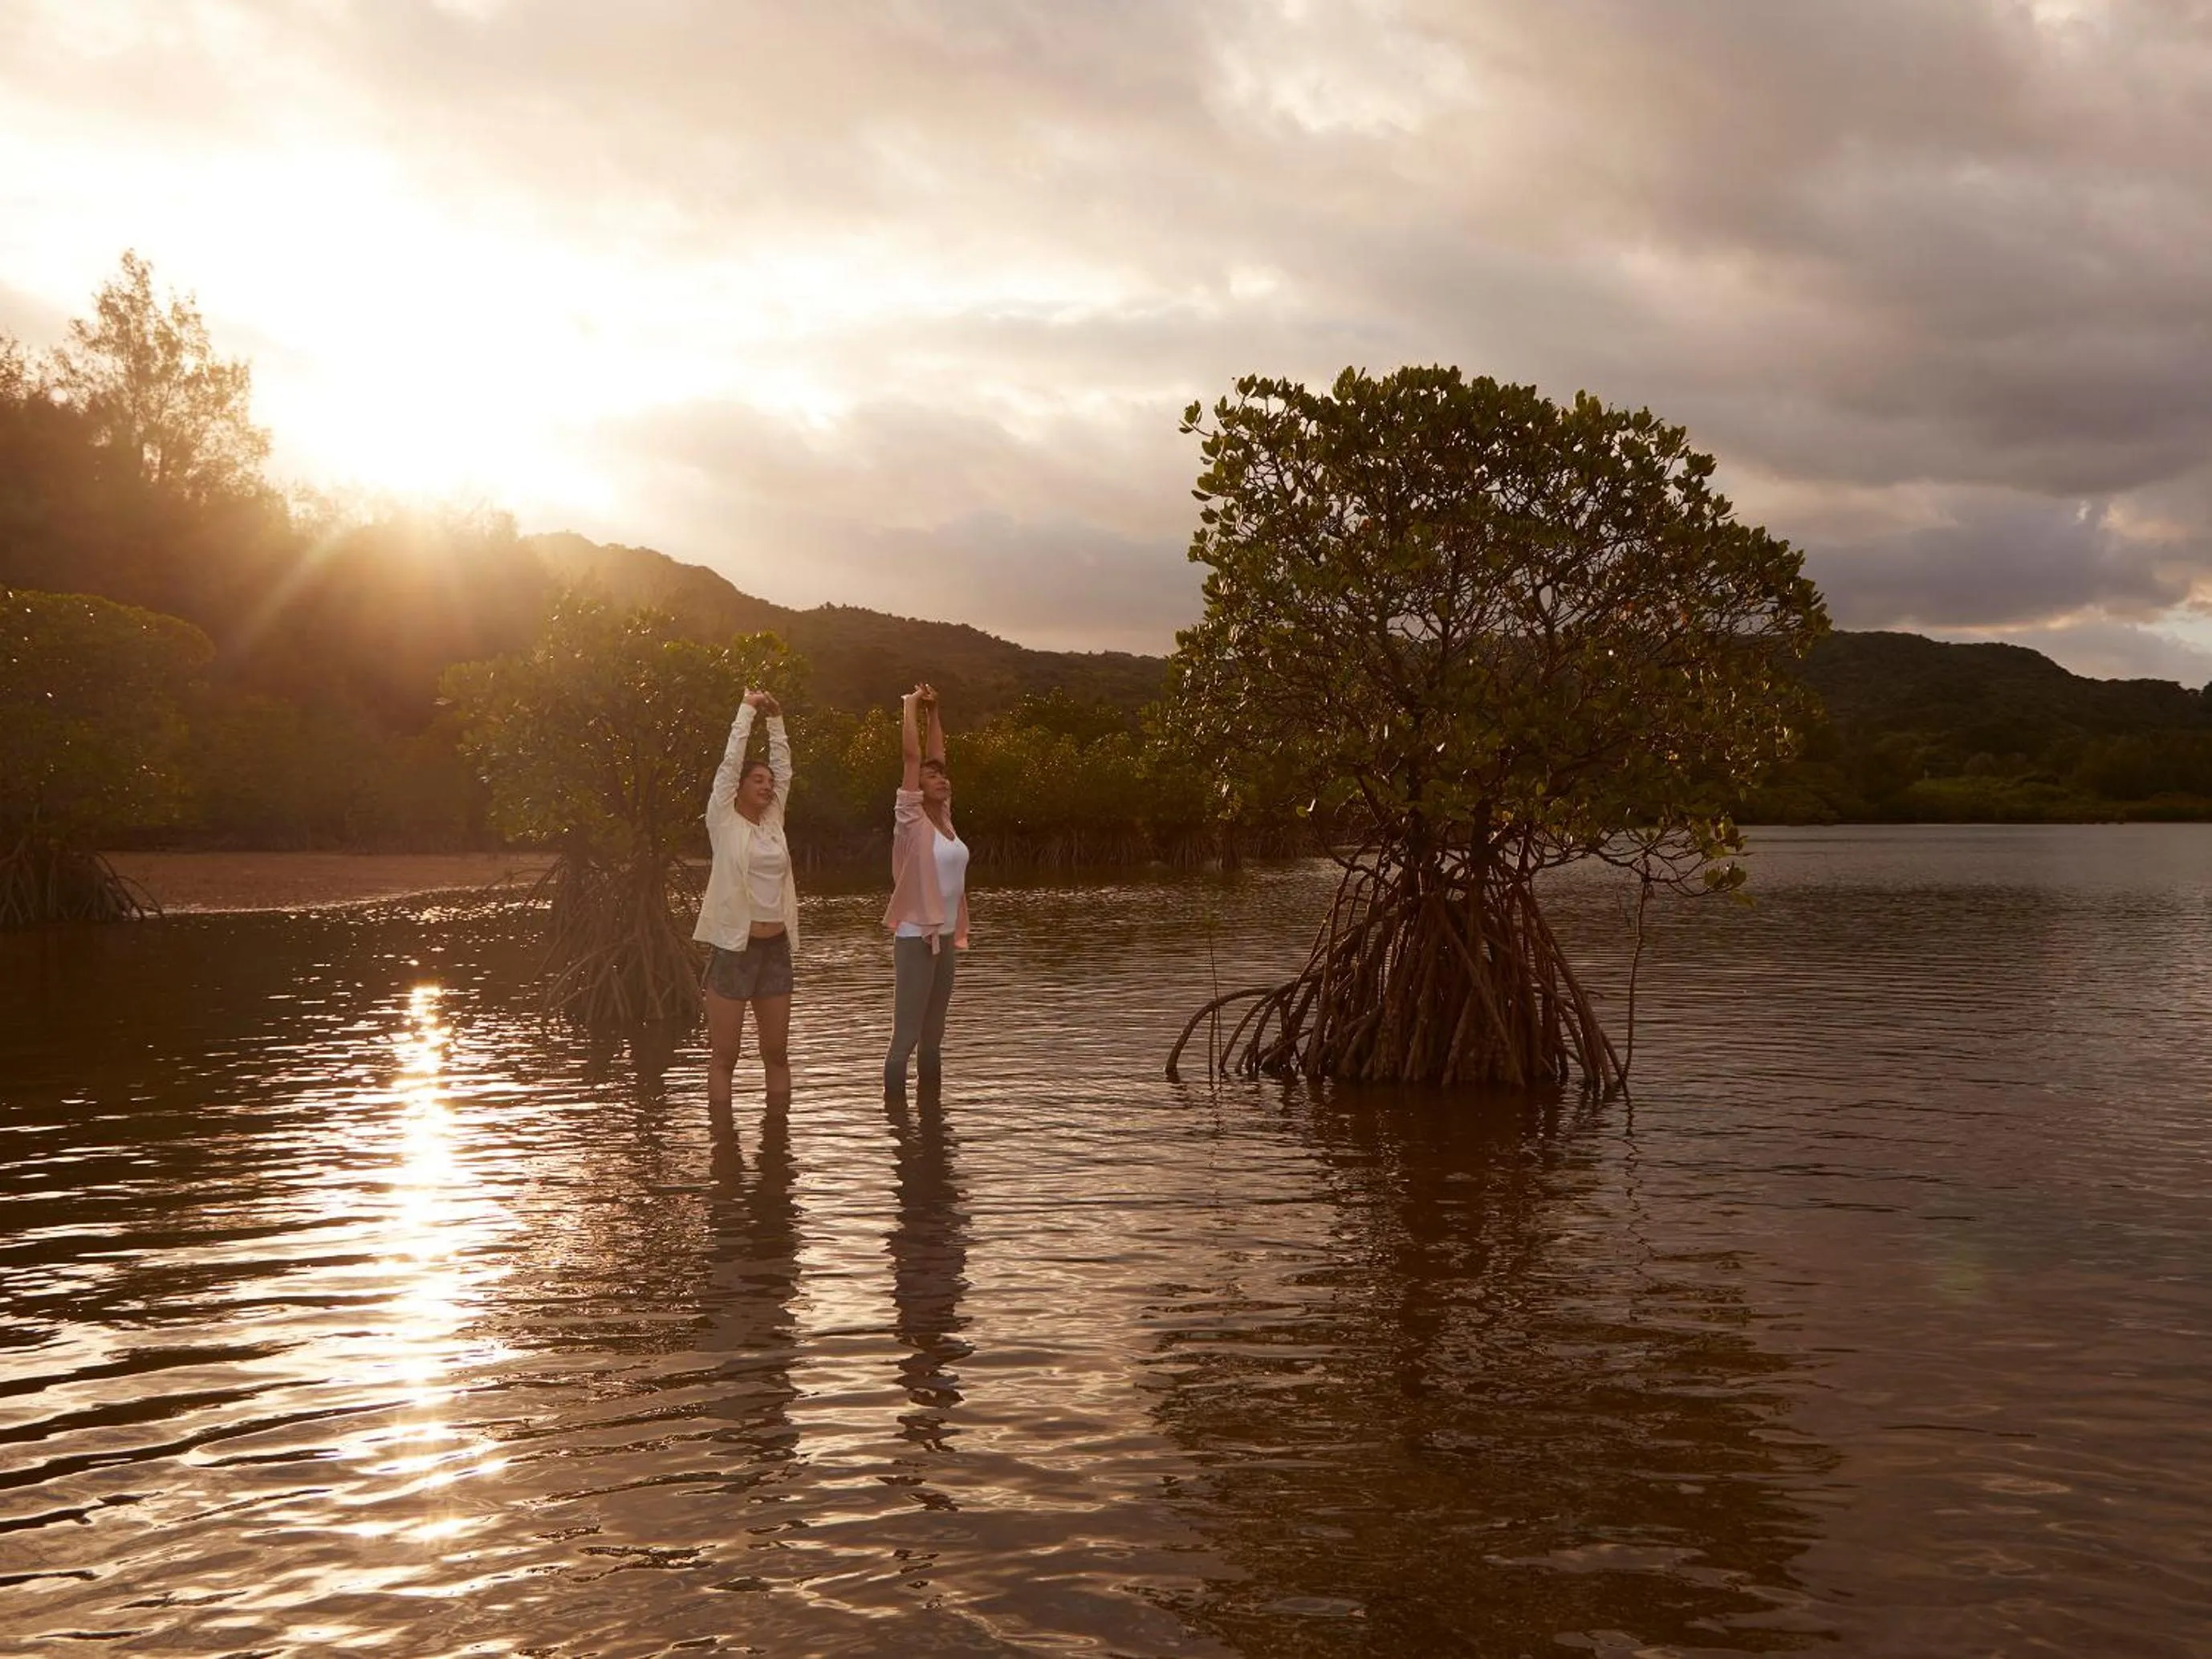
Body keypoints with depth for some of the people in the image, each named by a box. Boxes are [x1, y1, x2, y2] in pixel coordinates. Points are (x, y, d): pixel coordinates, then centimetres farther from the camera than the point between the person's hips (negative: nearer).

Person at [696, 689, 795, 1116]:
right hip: (733, 946, -6)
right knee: (724, 1056, -1)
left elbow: (784, 767, 14)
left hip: (775, 947, 6)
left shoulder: (773, 821, 11)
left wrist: (776, 719, 9)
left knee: (777, 1053, 10)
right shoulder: (725, 821, -2)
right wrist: (747, 710, -1)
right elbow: (731, 761, -6)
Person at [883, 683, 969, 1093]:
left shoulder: (945, 818, 9)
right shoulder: (912, 820, -8)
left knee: (933, 1035, 13)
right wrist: (911, 705, -7)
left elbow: (936, 754, 14)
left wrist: (933, 711, 10)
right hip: (914, 937, -7)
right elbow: (912, 755, -13)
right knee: (905, 1035, -5)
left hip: (944, 936, 7)